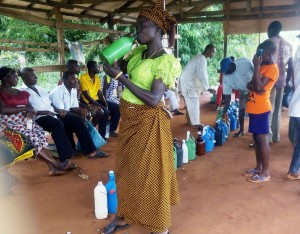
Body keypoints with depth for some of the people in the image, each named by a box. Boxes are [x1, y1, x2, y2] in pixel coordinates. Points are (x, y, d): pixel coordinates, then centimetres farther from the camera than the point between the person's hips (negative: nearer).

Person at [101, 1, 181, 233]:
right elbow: (117, 65, 19)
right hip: (129, 119, 8)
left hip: (148, 123, -8)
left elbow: (153, 100, -26)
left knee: (150, 173, 4)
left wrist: (119, 76, -23)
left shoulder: (165, 61, -18)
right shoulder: (138, 52, 5)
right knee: (127, 168, 19)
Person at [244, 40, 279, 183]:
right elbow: (249, 84, 12)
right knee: (256, 138, 14)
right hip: (254, 108, 9)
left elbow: (259, 86, -22)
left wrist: (256, 66, -17)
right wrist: (253, 87, -11)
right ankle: (258, 167, 24)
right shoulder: (262, 66, 16)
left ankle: (265, 173, 4)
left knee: (262, 139, -4)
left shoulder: (272, 68, -13)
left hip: (261, 109, -9)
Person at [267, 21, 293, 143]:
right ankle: (276, 135, 17)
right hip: (282, 80, 6)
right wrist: (288, 81, 20)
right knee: (277, 109, 12)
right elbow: (291, 66, 13)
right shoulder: (288, 45, 13)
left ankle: (267, 135, -6)